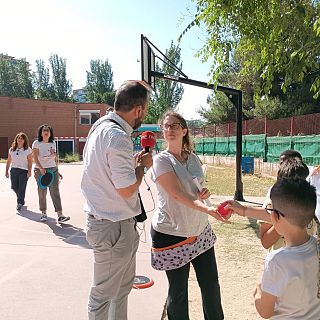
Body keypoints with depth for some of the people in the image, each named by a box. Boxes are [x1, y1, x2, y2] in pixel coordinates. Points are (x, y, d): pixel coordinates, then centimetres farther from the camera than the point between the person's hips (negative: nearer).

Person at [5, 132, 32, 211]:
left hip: (24, 171, -4)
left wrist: (29, 171, -13)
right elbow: (8, 161, 14)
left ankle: (20, 203, 11)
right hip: (14, 170, 4)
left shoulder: (28, 150, -2)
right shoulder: (11, 149, 10)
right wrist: (6, 171, 11)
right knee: (14, 187, 3)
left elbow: (30, 162, -5)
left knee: (21, 188, -4)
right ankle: (20, 198, 32)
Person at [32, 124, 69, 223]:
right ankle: (43, 213, 21)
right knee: (42, 193, 6)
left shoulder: (53, 143, 9)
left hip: (53, 169, 2)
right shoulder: (36, 143, -3)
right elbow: (35, 157, -13)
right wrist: (41, 168, -27)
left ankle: (60, 215, -9)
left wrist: (57, 171, 14)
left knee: (55, 192, -4)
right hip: (40, 170, -2)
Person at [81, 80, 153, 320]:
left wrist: (135, 161, 8)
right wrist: (142, 165, -8)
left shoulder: (101, 126, 7)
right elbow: (127, 189, -23)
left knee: (123, 285, 25)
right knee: (105, 293, 10)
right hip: (113, 226, -10)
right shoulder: (117, 137, -24)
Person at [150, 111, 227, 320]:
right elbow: (177, 194, -23)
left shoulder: (194, 158, 6)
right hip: (172, 233, -5)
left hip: (200, 231, 6)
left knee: (211, 283, 16)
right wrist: (207, 209, -36)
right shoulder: (161, 160, -12)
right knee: (178, 291, 8)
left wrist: (205, 193, -4)